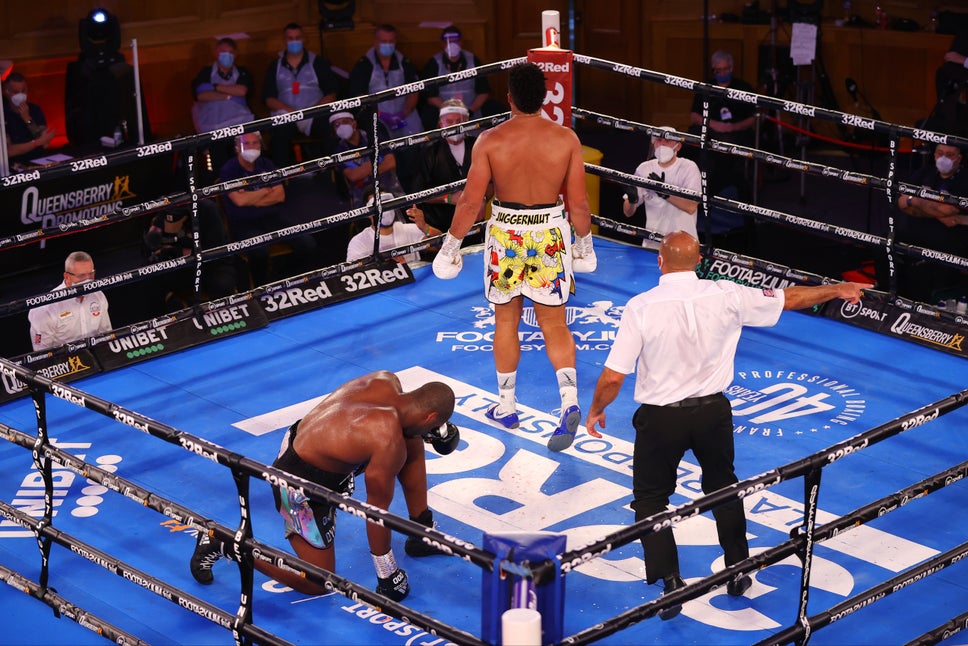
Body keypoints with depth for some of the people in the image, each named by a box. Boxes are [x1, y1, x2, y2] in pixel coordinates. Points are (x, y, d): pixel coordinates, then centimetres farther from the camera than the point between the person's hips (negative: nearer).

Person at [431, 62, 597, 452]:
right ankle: (569, 400, -11)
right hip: (550, 234, 1)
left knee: (506, 321, 16)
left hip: (506, 234, -1)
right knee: (555, 325, 9)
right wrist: (584, 241, 13)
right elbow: (578, 203, -4)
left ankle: (506, 408, 26)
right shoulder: (566, 139, -7)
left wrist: (452, 244, 2)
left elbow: (471, 201, -10)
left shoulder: (490, 141, -11)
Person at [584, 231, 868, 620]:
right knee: (723, 486, 26)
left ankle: (670, 583, 5)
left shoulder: (641, 307, -18)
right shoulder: (725, 296, -10)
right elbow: (789, 299, 4)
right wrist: (837, 290, 21)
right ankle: (738, 572, 34)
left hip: (660, 418, -3)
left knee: (650, 499, 15)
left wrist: (596, 410, 4)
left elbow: (613, 376, -16)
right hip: (712, 412, 3)